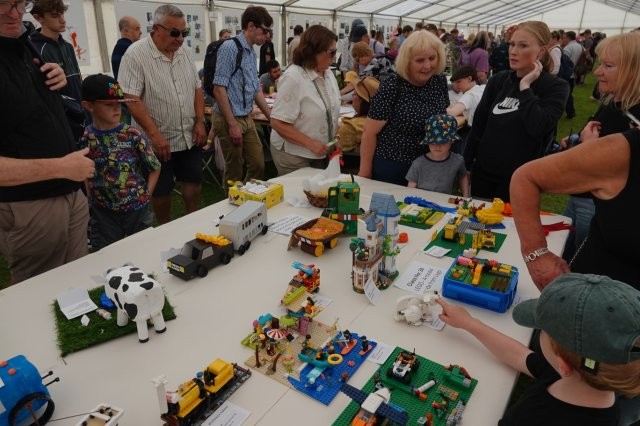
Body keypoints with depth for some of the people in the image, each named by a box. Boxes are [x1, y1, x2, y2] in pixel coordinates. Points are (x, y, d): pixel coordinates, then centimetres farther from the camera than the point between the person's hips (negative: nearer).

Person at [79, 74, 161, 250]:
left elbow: (155, 168, -2)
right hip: (103, 212, 1)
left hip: (137, 209, 0)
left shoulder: (132, 135, -9)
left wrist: (145, 196, -5)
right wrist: (90, 198, -2)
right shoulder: (84, 139, -6)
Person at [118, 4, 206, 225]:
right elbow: (131, 99, -19)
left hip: (189, 137, 5)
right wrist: (154, 134, -23)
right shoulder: (136, 54, -14)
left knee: (194, 181, 14)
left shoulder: (185, 52, 5)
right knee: (161, 191, 9)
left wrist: (200, 121, 0)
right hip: (158, 140, -5)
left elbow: (197, 89, 11)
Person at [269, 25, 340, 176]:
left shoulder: (328, 74, 4)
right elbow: (278, 123, -23)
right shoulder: (293, 78, -20)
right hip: (294, 156, -7)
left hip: (321, 154, 7)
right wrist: (311, 144, -25)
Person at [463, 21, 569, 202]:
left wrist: (525, 86, -17)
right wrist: (466, 165, 7)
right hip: (483, 173, 4)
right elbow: (478, 125, 6)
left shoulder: (555, 87, -8)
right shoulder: (498, 80, 3)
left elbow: (538, 128, -24)